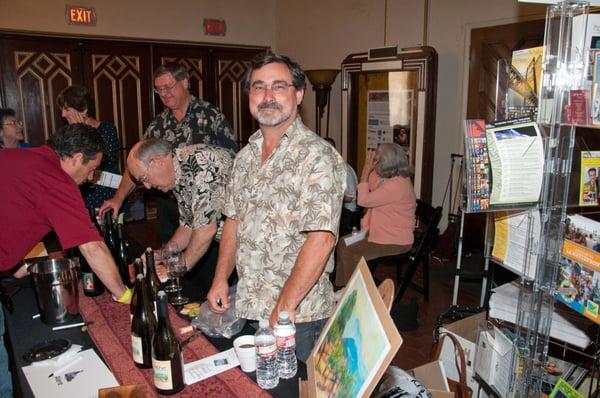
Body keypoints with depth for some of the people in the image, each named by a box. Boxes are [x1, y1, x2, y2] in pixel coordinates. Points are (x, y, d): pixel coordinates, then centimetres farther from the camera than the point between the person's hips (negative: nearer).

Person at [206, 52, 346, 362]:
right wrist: (220, 278, 7)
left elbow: (321, 240, -23)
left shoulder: (318, 157, -17)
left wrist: (284, 307, -21)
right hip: (247, 308, 7)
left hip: (299, 314, -6)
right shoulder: (247, 155, 8)